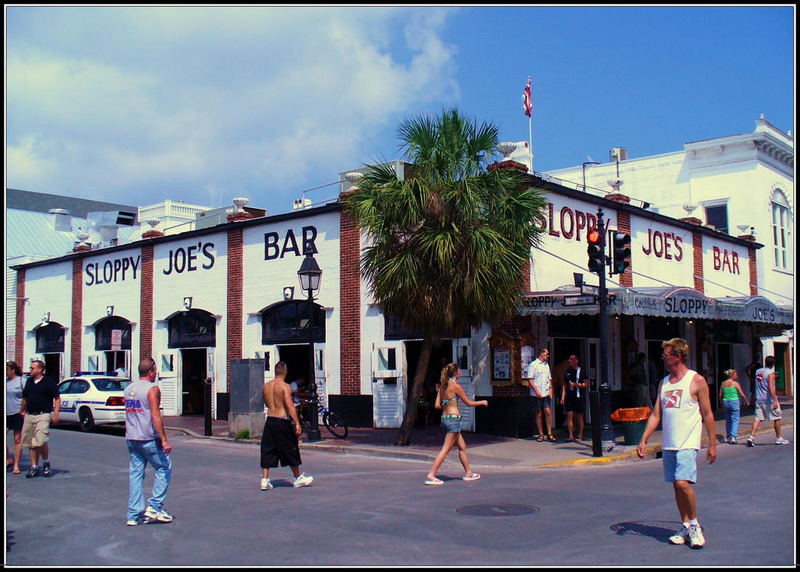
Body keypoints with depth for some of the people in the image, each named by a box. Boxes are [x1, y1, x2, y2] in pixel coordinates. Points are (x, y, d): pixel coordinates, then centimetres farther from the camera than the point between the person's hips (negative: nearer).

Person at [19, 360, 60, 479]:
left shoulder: (49, 381, -3)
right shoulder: (29, 381, 14)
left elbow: (57, 398, -3)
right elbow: (25, 398, 24)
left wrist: (55, 413, -11)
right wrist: (21, 411, 18)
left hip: (43, 415, -6)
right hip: (29, 416, 6)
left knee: (41, 441, -15)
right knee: (31, 444, 6)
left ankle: (46, 463, 6)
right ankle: (34, 467, 15)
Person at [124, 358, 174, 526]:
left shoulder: (129, 389, 12)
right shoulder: (152, 389, -12)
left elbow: (128, 414, 18)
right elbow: (155, 416, -18)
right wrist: (164, 440, -19)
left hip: (131, 439, 7)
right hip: (148, 439, -7)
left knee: (135, 474, 9)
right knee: (164, 469, 6)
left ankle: (134, 515, 9)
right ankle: (154, 507, 0)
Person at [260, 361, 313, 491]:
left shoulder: (266, 386, 6)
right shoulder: (285, 386, -12)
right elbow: (290, 405, -21)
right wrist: (297, 423, -22)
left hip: (269, 421, 5)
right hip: (282, 422, -5)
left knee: (267, 451, 8)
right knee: (290, 451, 9)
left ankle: (264, 481, 4)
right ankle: (298, 478, 21)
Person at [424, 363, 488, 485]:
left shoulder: (442, 386, 9)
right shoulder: (456, 386, -12)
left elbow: (437, 405, 7)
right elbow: (469, 403, -4)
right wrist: (482, 402, 11)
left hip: (445, 417, 8)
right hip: (454, 418, -8)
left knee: (462, 446, 17)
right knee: (446, 449, -6)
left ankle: (468, 472, 25)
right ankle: (431, 475, -9)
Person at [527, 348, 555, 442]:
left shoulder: (546, 364, 16)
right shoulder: (533, 364, -3)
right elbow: (530, 379, -7)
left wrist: (550, 390, 8)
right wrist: (536, 390, -14)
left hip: (546, 393, 4)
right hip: (537, 394, -4)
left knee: (548, 412, -5)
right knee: (538, 414, 2)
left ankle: (549, 434, 0)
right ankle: (541, 434, 9)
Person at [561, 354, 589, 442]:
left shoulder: (582, 370, 0)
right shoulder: (567, 371, 12)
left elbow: (586, 384, -2)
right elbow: (564, 385, 16)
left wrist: (576, 384, -15)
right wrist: (563, 396, 7)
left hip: (579, 396, -3)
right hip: (569, 396, 3)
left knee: (579, 416, 4)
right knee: (569, 415, -5)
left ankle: (580, 435, 13)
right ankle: (571, 435, -4)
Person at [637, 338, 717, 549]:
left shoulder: (696, 381, -4)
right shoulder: (664, 382, 13)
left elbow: (707, 414, -2)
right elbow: (656, 414, 13)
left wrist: (712, 444, -4)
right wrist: (643, 441, 7)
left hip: (687, 444, -6)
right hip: (668, 444, 6)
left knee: (683, 483, -17)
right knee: (676, 486, 8)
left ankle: (694, 524, 1)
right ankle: (686, 527, 18)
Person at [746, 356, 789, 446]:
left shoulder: (758, 371, 8)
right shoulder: (771, 373, -13)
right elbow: (771, 387, -22)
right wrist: (775, 401, -25)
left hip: (759, 399, 5)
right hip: (769, 399, -5)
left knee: (758, 418, 2)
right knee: (777, 418, 11)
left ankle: (751, 437, -14)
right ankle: (778, 439, 19)